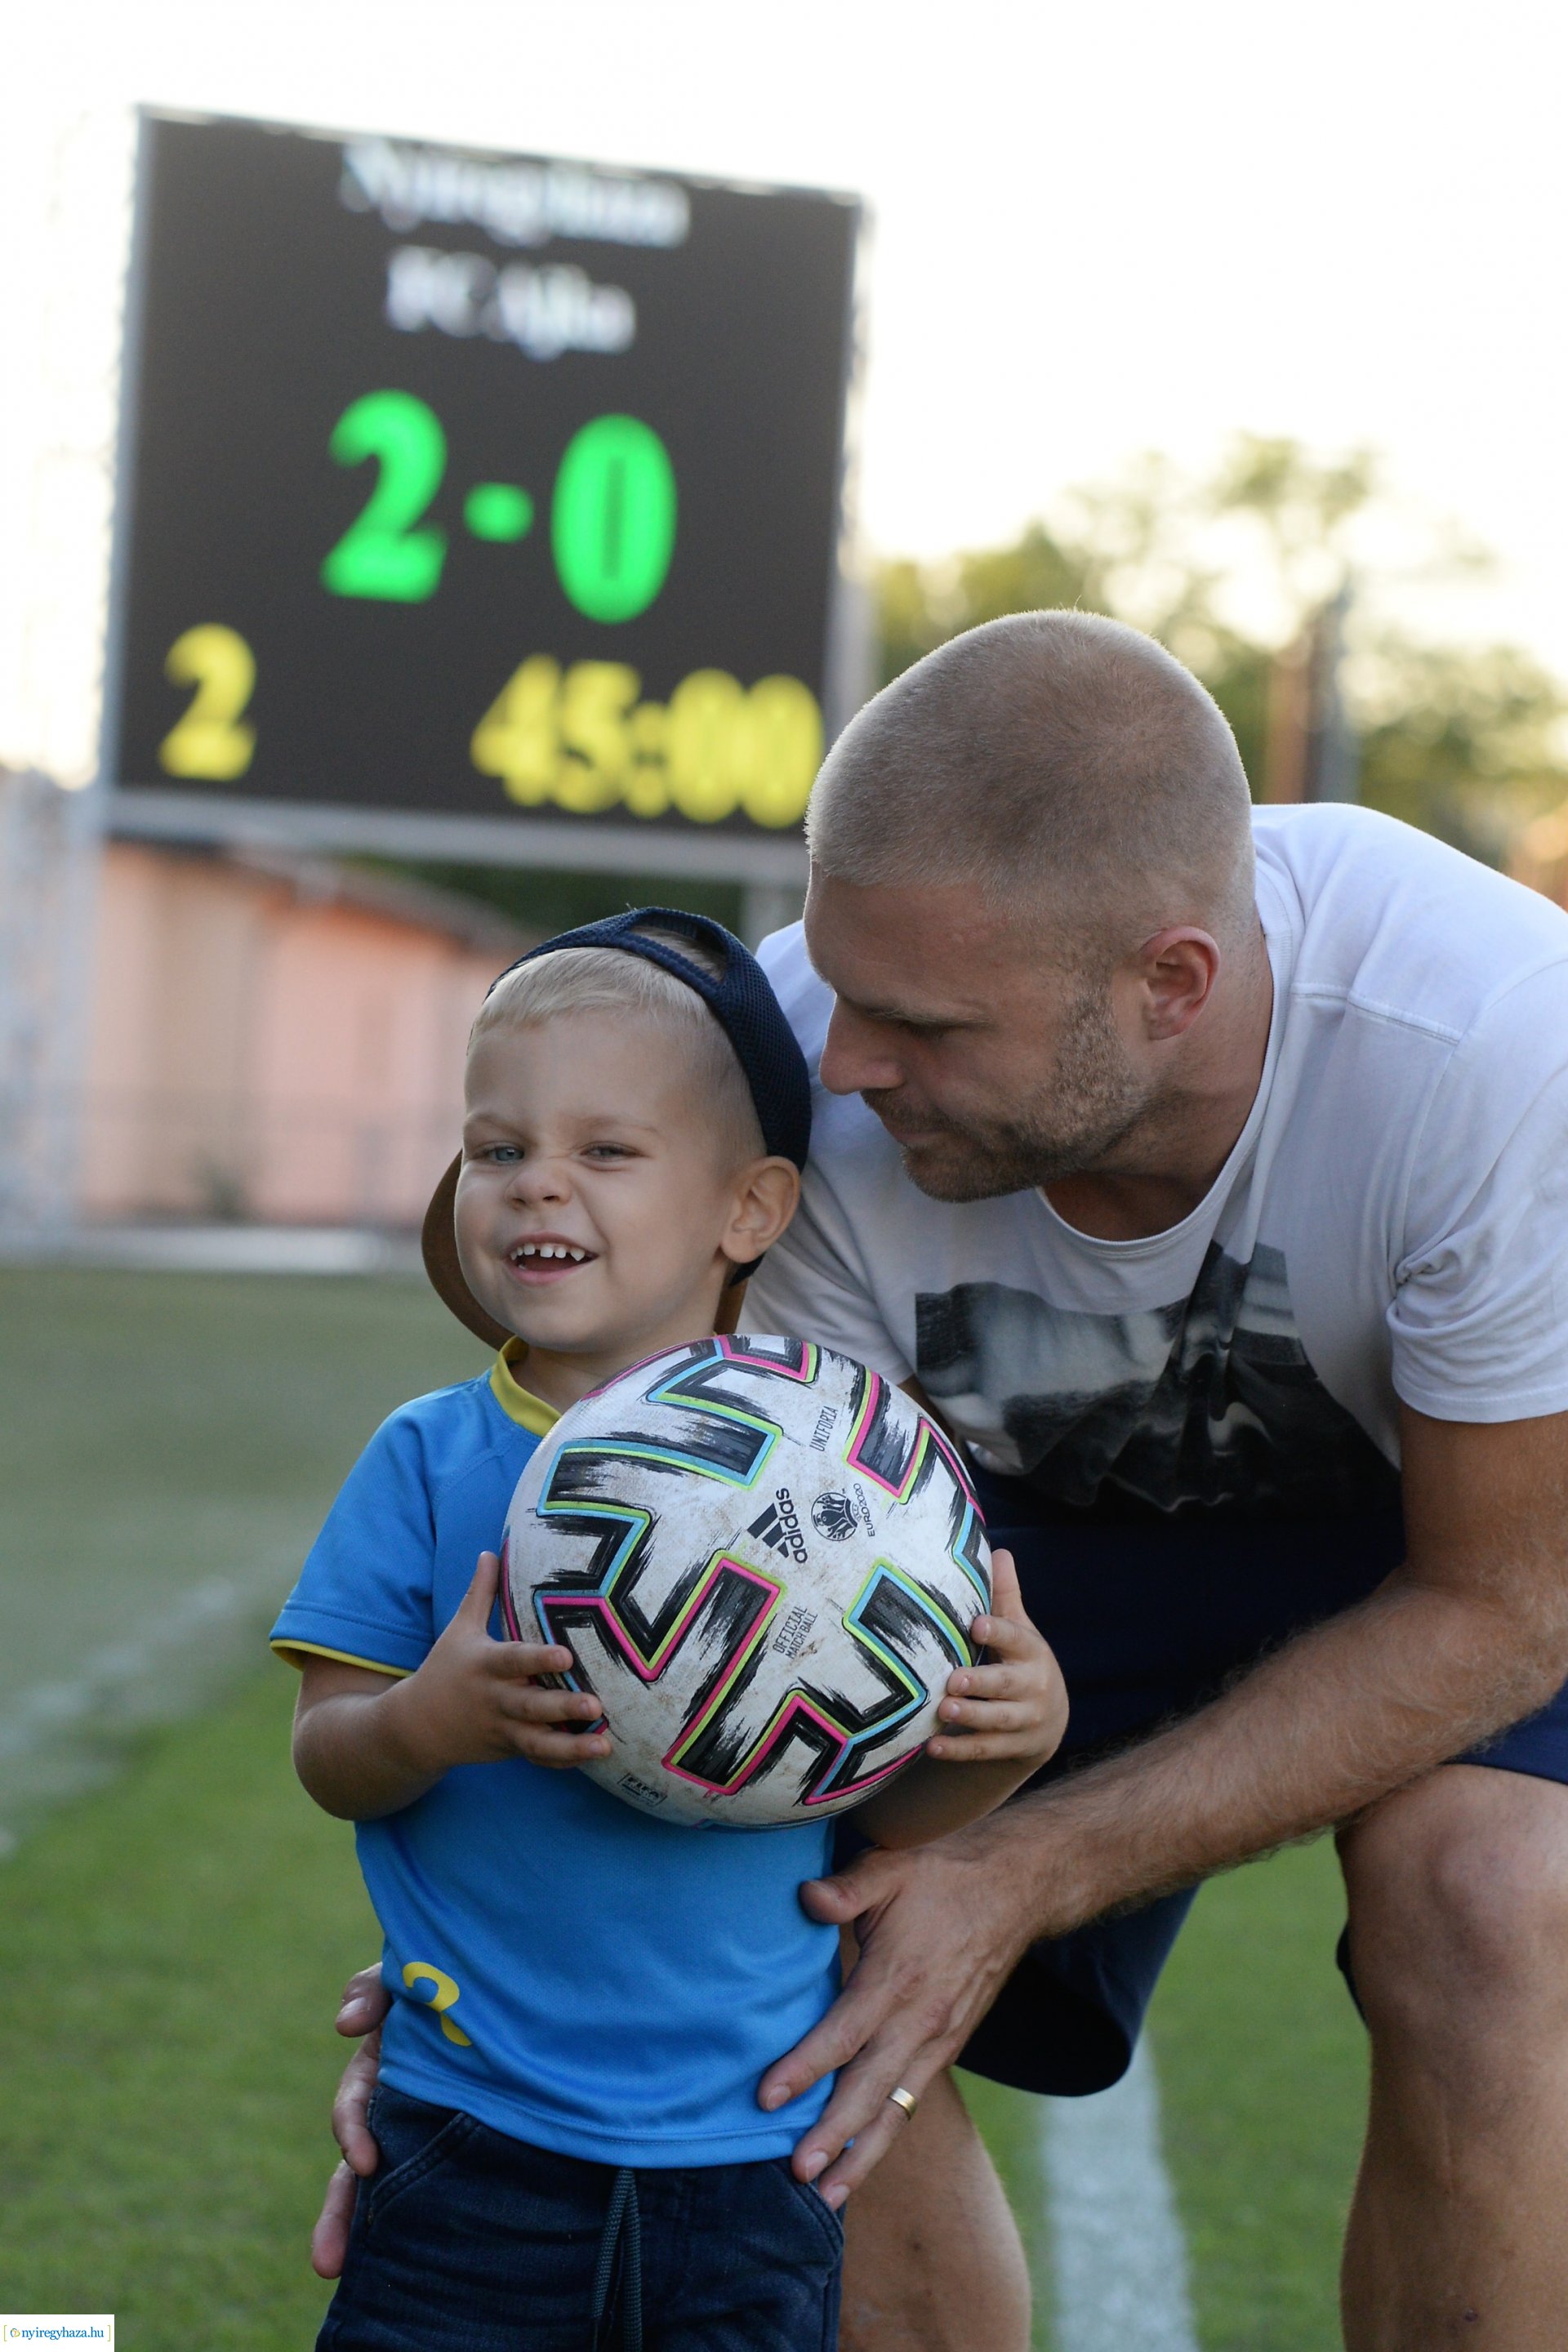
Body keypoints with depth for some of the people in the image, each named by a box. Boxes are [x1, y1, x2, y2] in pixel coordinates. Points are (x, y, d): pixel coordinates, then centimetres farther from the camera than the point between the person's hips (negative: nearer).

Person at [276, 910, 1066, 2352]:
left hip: (750, 2158, 1)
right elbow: (326, 1756, -2)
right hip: (473, 2138, 0)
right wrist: (424, 1724, -23)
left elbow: (883, 1805, 4)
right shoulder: (432, 1463, -2)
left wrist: (1015, 1730, -15)